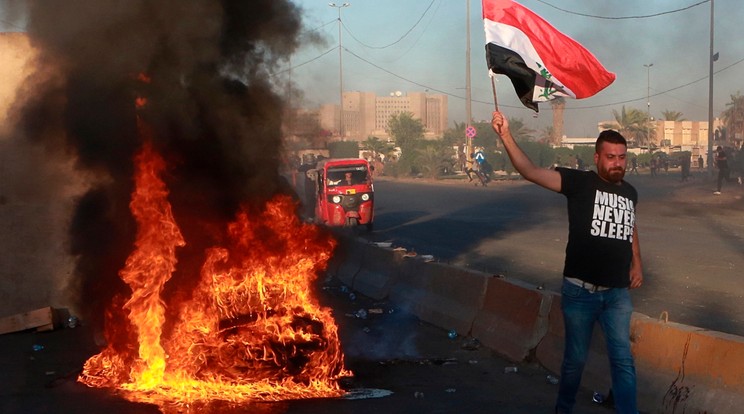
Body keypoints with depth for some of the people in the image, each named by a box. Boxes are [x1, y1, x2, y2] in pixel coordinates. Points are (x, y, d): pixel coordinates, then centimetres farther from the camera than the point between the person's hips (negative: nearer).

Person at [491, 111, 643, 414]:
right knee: (575, 358, 11)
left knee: (623, 360, 5)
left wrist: (636, 261, 16)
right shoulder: (579, 182, -10)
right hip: (580, 290, -3)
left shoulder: (630, 192, 6)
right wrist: (506, 136, -34)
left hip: (618, 292, 3)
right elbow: (531, 172, -22)